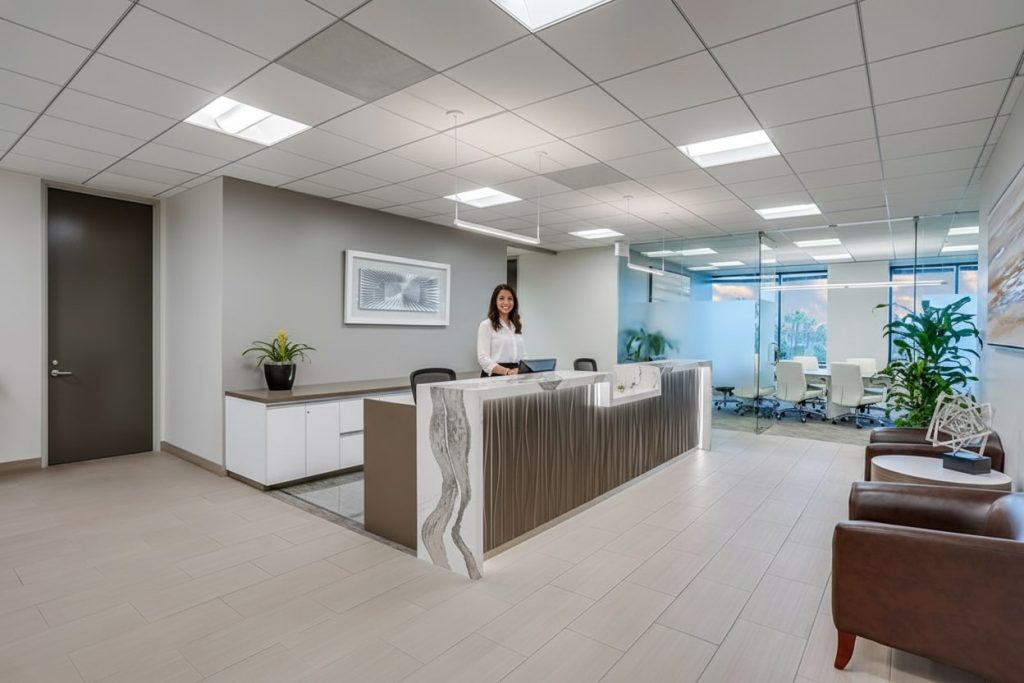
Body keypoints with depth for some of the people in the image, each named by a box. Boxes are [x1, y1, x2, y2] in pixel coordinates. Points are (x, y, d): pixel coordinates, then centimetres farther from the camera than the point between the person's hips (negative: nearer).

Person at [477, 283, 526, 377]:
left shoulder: (517, 325, 16)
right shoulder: (486, 325, -1)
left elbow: (523, 355, 15)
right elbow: (483, 358, -11)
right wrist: (506, 371, -24)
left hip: (515, 375, 4)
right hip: (494, 376, -4)